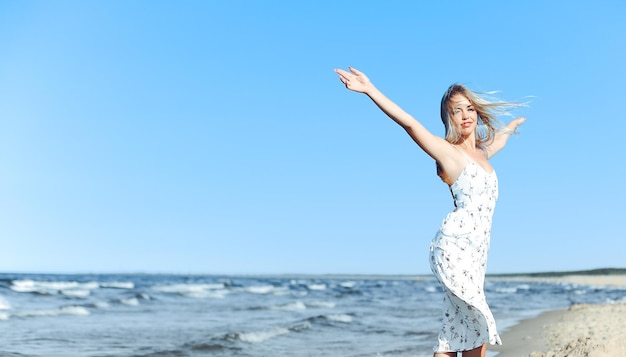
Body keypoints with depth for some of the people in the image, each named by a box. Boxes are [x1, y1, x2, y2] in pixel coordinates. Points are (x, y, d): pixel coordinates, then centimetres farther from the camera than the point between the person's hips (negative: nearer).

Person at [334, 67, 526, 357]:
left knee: (455, 334, 3)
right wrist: (369, 89, -24)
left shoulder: (481, 152, 19)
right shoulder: (448, 151, -1)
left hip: (475, 253, 7)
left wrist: (513, 125, 64)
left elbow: (499, 137, 44)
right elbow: (409, 123, -14)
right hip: (454, 245, -7)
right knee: (479, 330, -12)